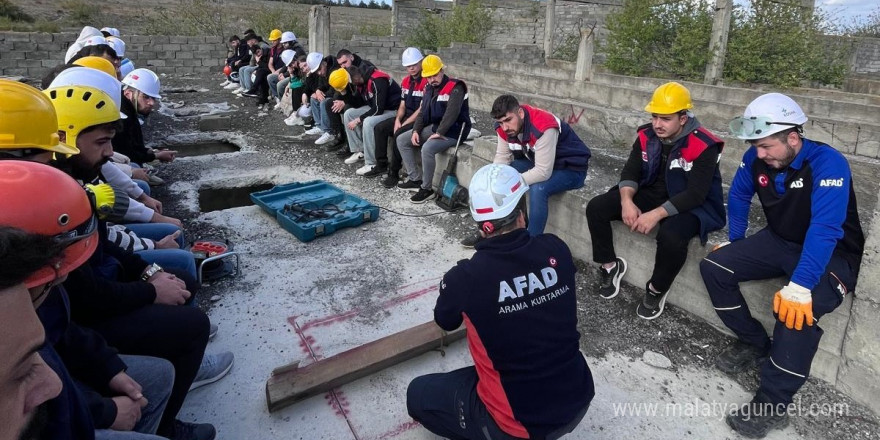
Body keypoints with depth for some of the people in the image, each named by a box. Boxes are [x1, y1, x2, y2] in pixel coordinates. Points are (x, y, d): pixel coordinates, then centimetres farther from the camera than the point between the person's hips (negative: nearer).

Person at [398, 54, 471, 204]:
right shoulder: (429, 88, 11)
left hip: (453, 131, -9)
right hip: (433, 127, 9)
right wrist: (416, 131, -2)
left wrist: (439, 133, -30)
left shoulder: (455, 87, -16)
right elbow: (423, 112, 12)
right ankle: (415, 179, 7)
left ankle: (427, 189, -17)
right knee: (402, 140, 4)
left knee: (427, 148, -35)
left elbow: (452, 113, -27)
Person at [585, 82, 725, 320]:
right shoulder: (647, 135, -4)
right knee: (596, 207, -12)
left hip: (690, 206, -5)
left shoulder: (703, 146, -21)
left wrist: (656, 215, -34)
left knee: (671, 237, -38)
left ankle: (656, 290, -8)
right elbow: (630, 172, -3)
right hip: (649, 194, 6)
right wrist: (627, 201, -23)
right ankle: (610, 265, 6)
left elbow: (695, 194, -26)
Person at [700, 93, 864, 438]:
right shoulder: (756, 158, -9)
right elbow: (738, 197, 10)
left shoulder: (827, 163, -26)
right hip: (779, 242, 7)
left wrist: (800, 285, -45)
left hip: (832, 255, -6)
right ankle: (755, 344, 8)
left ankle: (771, 406, -19)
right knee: (713, 266, -9)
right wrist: (735, 243, 13)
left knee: (796, 309, -33)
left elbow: (825, 229, -36)